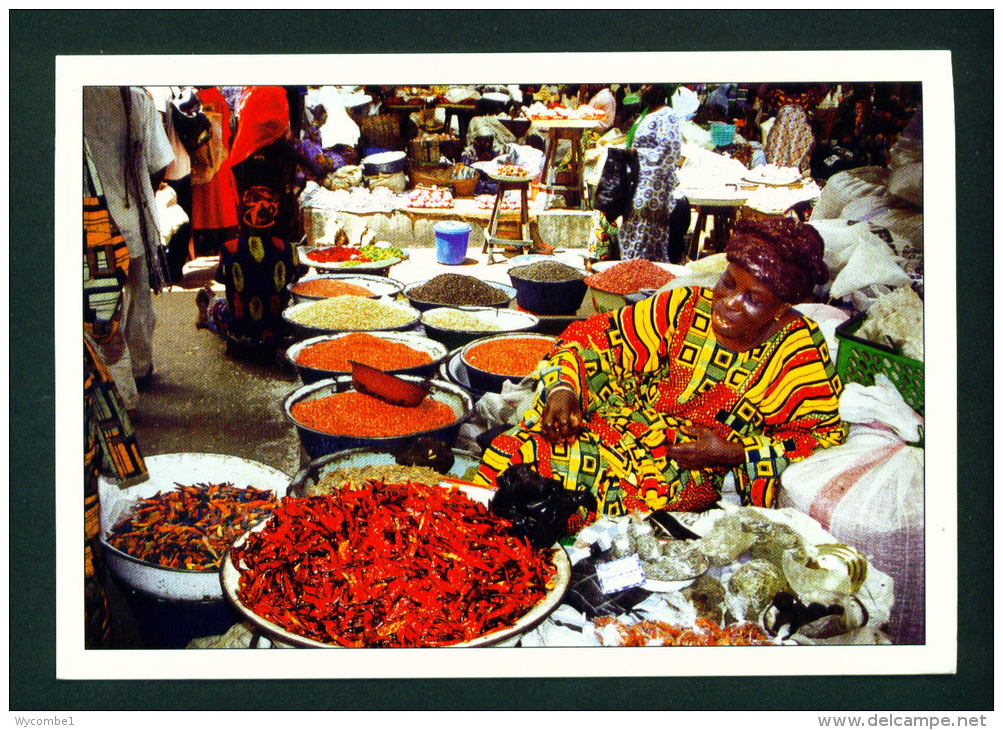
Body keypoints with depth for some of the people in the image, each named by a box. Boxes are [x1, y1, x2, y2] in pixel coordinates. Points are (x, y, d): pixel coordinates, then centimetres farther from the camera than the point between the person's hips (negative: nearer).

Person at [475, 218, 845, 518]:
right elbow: (593, 335, 3)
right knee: (512, 452, -20)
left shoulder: (798, 353, -9)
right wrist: (564, 387, -15)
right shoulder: (687, 308, -2)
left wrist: (734, 453, -15)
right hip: (624, 423, 3)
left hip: (695, 476, -3)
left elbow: (826, 436, -7)